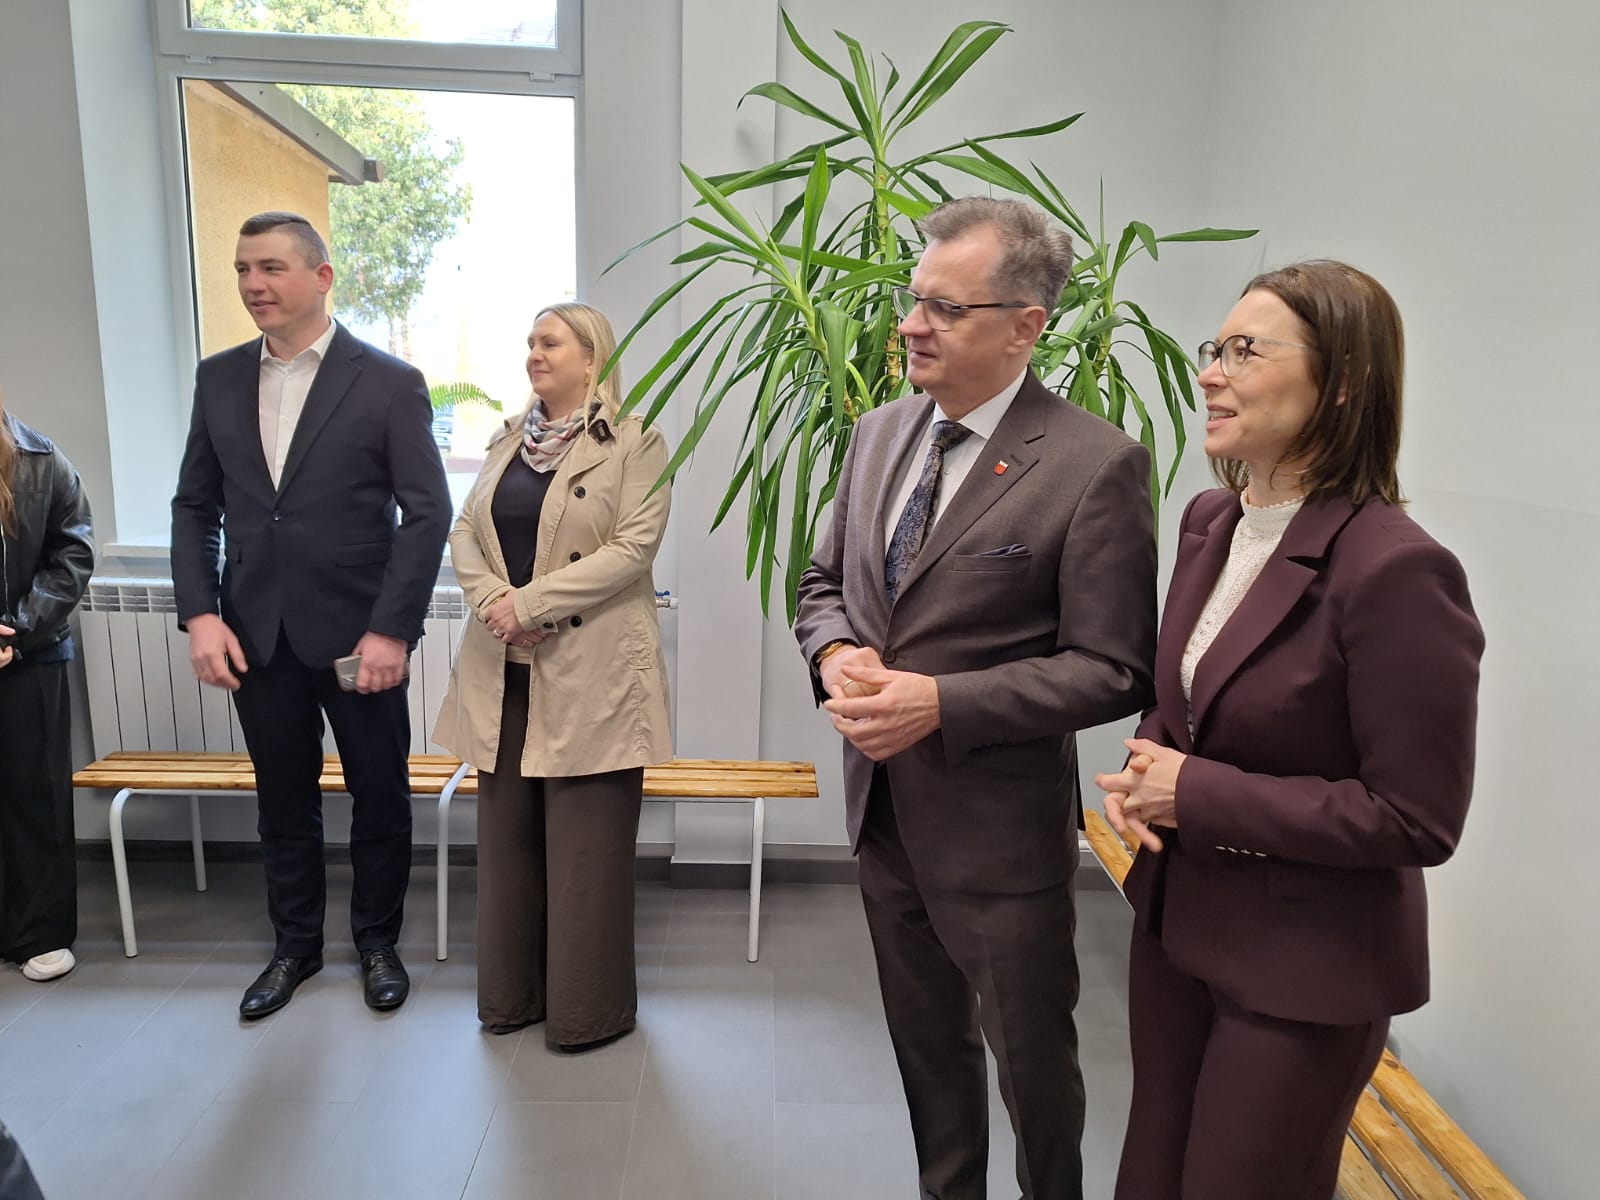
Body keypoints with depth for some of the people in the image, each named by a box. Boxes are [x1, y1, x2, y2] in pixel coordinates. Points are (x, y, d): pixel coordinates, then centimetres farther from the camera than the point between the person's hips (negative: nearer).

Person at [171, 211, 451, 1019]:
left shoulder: (389, 382, -6)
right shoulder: (218, 378, 8)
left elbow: (428, 512, -10)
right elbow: (195, 506, 10)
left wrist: (391, 629, -16)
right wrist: (200, 614, -2)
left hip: (358, 632, -3)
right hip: (256, 632, 4)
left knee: (380, 794, 9)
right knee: (283, 799, 15)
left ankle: (378, 942, 30)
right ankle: (295, 945, 34)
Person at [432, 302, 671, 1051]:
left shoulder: (636, 443, -4)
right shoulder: (507, 442, 16)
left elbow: (633, 546, -14)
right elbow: (464, 532, 10)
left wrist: (530, 602, -16)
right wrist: (492, 600, -11)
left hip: (590, 669, -6)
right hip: (504, 667, 6)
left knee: (586, 844, 2)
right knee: (507, 835, 13)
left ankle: (590, 1008, 20)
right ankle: (513, 992, 30)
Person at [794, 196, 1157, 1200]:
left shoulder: (1095, 464, -18)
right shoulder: (880, 434, 3)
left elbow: (1112, 671, -17)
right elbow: (827, 579, 12)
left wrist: (942, 703, -25)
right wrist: (835, 653, -10)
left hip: (1001, 830, -6)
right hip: (884, 808, 6)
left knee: (1032, 1061, 19)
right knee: (928, 1045, 26)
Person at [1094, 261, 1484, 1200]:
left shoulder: (1396, 570, -24)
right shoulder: (1209, 521, -1)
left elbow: (1419, 821, -20)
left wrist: (1197, 795, -21)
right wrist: (1148, 772, -8)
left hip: (1306, 967, -6)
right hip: (1177, 917, 7)